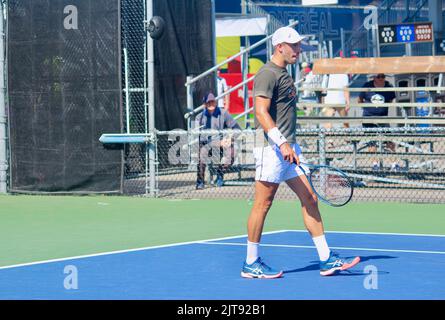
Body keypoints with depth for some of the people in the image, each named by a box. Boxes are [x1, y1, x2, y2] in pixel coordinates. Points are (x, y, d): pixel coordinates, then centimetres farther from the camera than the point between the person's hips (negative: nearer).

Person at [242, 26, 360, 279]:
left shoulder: (284, 75, 19)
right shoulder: (268, 74, -11)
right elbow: (261, 112, -21)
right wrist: (281, 143, -28)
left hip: (289, 148, 10)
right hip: (271, 148, -10)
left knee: (310, 199, 5)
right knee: (263, 204, -3)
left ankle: (326, 260, 6)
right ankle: (251, 263, 5)